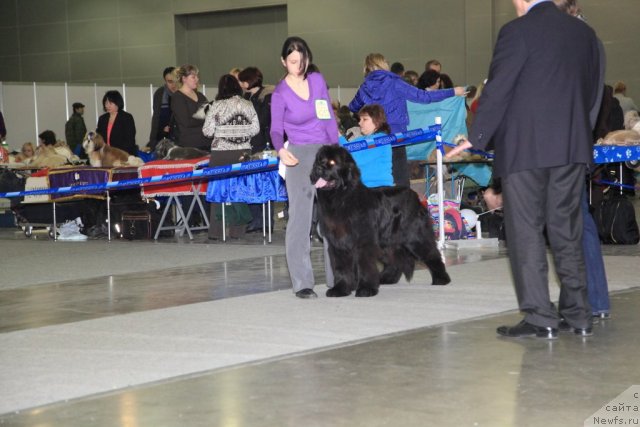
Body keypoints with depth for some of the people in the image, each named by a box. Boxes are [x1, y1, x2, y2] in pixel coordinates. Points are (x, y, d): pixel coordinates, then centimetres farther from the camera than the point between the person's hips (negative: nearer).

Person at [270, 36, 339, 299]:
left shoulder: (318, 80, 5)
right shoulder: (280, 93, -6)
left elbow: (330, 118, 12)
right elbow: (276, 130, -5)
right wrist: (281, 149, -26)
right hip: (299, 156, -5)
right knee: (300, 219, -8)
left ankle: (337, 278, 15)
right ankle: (302, 283, -5)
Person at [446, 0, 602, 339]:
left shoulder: (517, 31, -8)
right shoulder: (583, 31, 10)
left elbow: (497, 90, -9)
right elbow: (592, 91, 15)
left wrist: (475, 139, -1)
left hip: (525, 147, -6)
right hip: (573, 146, 6)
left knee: (525, 232, 0)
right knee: (567, 231, 13)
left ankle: (540, 318, -3)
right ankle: (578, 314, 16)